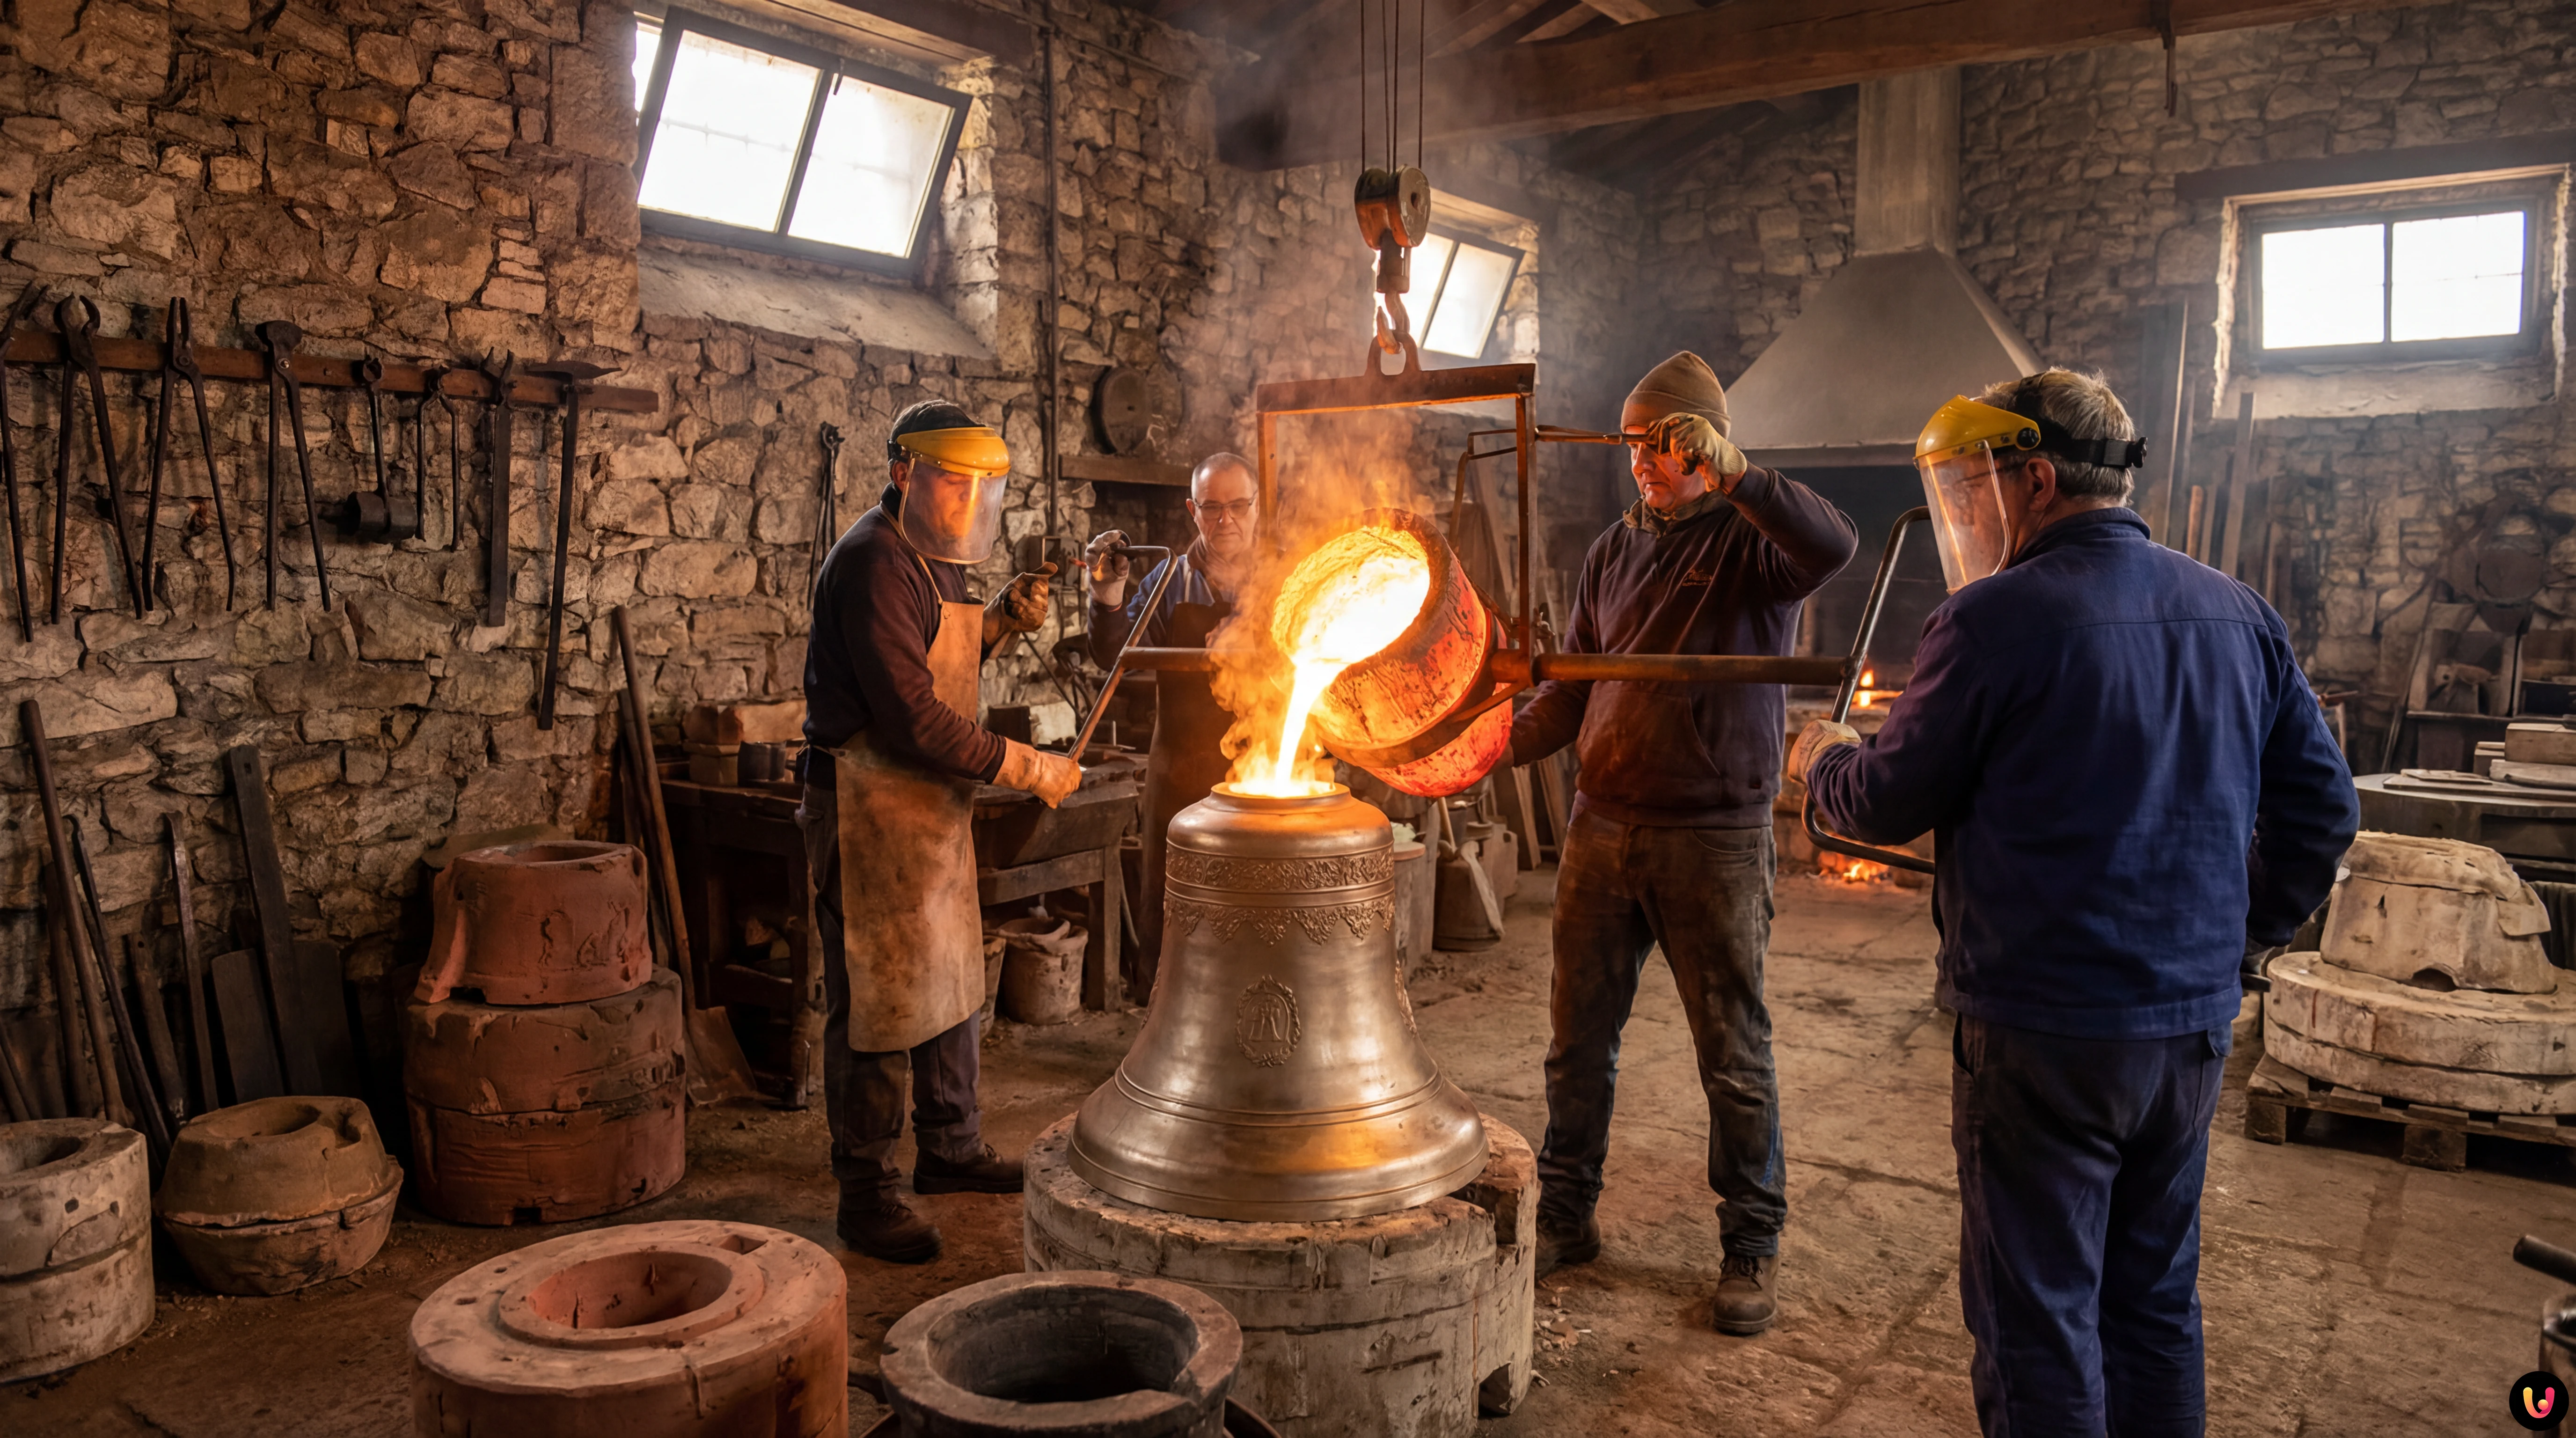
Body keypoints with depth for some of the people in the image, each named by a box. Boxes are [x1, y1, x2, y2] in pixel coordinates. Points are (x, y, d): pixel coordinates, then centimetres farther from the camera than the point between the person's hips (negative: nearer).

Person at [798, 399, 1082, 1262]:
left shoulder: (931, 560, 14)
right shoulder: (873, 564, -18)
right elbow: (912, 717, -24)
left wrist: (1002, 621, 7)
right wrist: (1026, 769, -19)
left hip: (934, 803, 10)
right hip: (871, 808, -10)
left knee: (947, 980, 18)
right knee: (877, 999, -3)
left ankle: (951, 1150, 33)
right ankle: (866, 1196, 8)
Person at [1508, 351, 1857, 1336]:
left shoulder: (1752, 540, -4)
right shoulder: (1614, 551, 12)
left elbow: (1832, 546, -28)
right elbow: (1573, 684, 13)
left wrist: (1730, 474, -35)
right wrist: (1502, 742, -3)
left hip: (1715, 837, -5)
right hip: (1603, 826, 5)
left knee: (1734, 1052, 5)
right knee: (1577, 1038, 12)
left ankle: (1751, 1247, 21)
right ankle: (1565, 1217, 28)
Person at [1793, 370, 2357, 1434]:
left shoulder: (1996, 619, -15)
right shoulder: (2240, 616, 5)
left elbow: (1889, 803, -8)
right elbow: (2322, 808, 10)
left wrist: (1823, 758, 13)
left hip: (2042, 1034, -6)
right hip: (2193, 1026, 7)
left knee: (2038, 1319, 7)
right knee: (2154, 1302, 21)